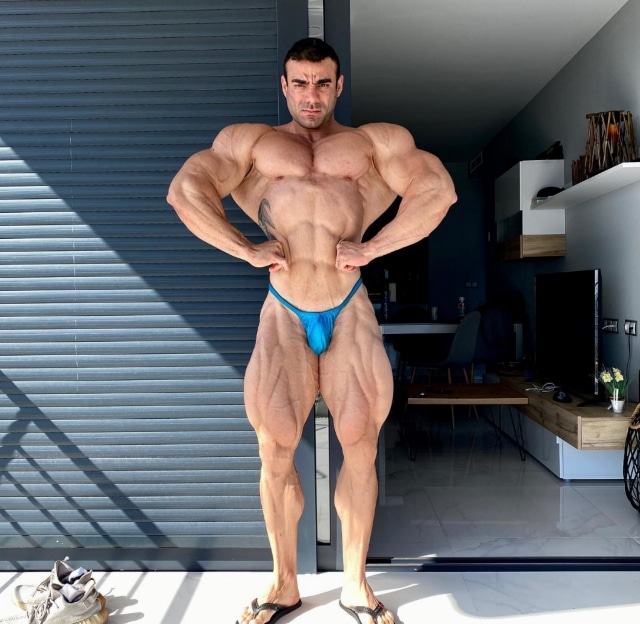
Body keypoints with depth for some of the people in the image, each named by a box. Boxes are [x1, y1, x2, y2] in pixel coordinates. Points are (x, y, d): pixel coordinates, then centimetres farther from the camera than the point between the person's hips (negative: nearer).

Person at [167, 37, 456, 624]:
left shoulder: (376, 141, 10)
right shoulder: (251, 141, 13)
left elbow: (438, 190, -2)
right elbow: (184, 191, 3)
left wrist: (370, 248, -9)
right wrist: (248, 250, -6)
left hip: (350, 311, 0)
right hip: (284, 313, 1)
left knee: (360, 444, 3)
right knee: (275, 449, 3)